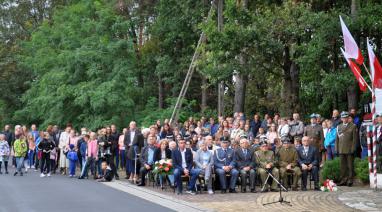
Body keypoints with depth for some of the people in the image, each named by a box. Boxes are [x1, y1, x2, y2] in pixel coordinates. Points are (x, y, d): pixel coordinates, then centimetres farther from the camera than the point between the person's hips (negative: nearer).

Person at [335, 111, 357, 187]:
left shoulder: (353, 126, 2)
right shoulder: (339, 127, 14)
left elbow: (354, 138, -3)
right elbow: (337, 139, 15)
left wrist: (353, 149, -10)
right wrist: (336, 149, 7)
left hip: (349, 149, -4)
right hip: (341, 150, 4)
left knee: (350, 166, 0)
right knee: (342, 166, 4)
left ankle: (350, 180, 5)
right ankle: (343, 180, 9)